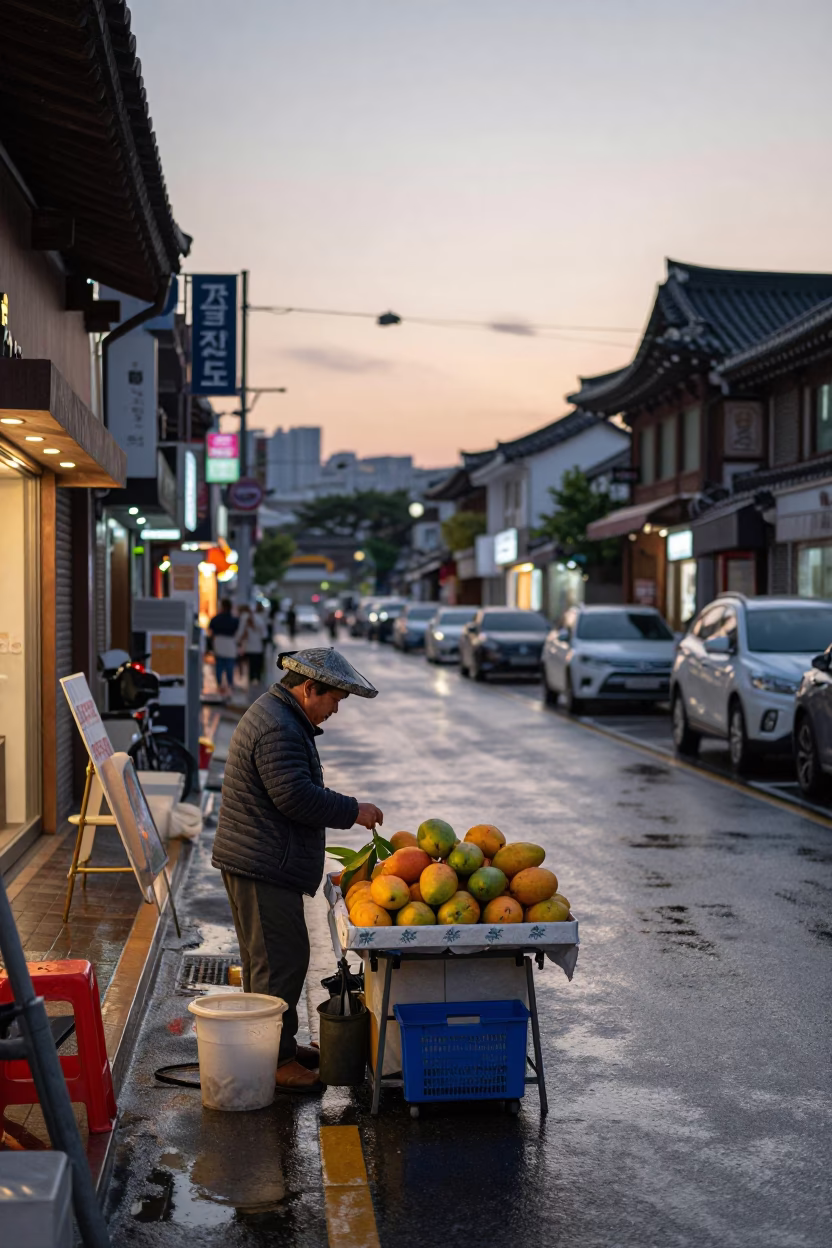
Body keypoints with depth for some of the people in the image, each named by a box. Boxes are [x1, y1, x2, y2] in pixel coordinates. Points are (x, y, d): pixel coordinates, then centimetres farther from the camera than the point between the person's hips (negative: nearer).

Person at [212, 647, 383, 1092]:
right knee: (279, 960, -7)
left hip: (255, 862, 12)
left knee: (266, 959, 18)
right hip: (265, 867, -12)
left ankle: (275, 1044, 29)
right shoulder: (279, 730, -20)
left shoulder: (275, 715, 17)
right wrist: (353, 811, -15)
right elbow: (296, 796, -25)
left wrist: (345, 810, 17)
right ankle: (275, 1061, -1)